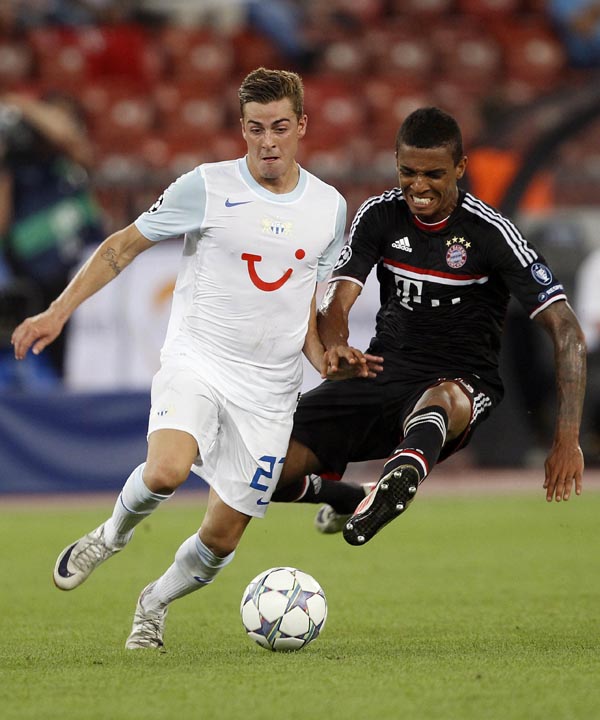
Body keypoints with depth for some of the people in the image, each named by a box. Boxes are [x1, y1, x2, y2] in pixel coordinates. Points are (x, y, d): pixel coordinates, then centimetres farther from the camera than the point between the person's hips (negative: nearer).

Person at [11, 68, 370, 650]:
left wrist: (330, 361, -2)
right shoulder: (205, 188, -6)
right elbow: (123, 246, 2)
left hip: (270, 389, 3)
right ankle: (111, 535, 2)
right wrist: (59, 311, -6)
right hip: (195, 362, -3)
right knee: (167, 471, -32)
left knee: (222, 537, 1)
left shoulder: (329, 207, 6)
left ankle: (153, 604, 33)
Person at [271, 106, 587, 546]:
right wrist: (335, 345, -33)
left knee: (440, 400, -43)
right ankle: (347, 499, 23)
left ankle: (400, 479, -75)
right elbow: (336, 300, -6)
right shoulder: (379, 216, 0)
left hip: (461, 382, -5)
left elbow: (567, 332, -14)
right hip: (384, 372, 5)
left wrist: (568, 438, -24)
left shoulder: (491, 233, -12)